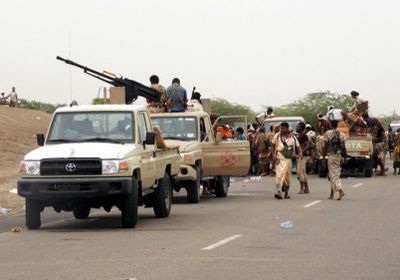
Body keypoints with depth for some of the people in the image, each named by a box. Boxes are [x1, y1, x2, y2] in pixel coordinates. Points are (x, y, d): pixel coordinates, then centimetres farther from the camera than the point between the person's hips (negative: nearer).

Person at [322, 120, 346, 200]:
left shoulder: (328, 133, -6)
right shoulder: (341, 134, 4)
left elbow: (325, 146, -7)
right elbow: (343, 147, 1)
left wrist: (323, 156, -1)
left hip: (331, 155, -4)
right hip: (339, 155, 4)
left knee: (334, 175, -5)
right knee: (334, 175, 13)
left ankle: (340, 191, -23)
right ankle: (332, 194, 16)